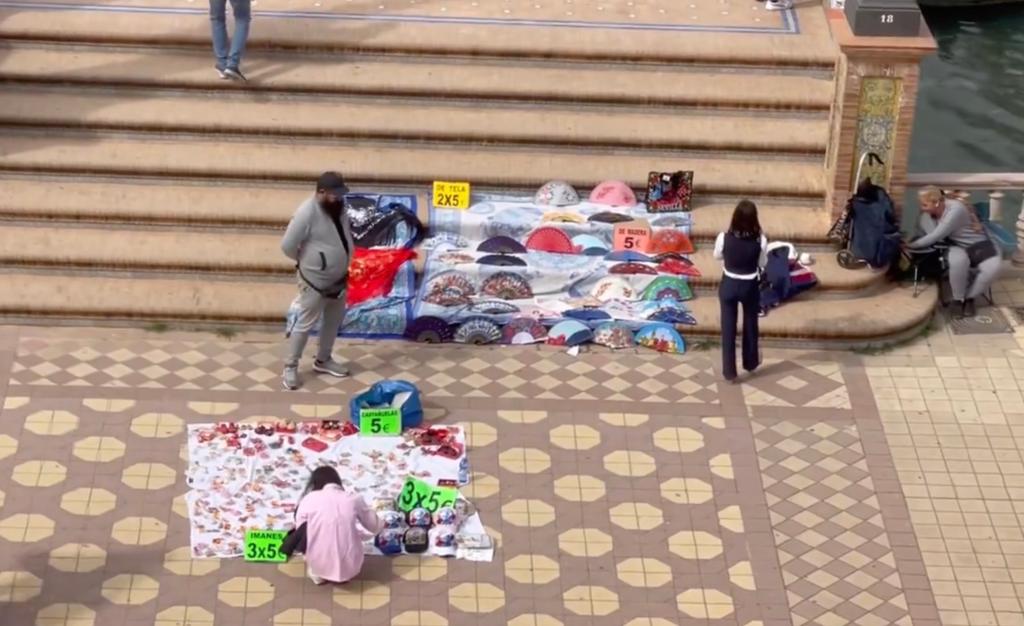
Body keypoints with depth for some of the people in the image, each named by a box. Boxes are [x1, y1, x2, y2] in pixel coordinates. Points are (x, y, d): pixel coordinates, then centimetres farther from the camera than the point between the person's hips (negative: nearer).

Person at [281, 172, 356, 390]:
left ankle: (323, 360, 38)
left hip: (338, 278, 8)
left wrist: (344, 265, 10)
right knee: (305, 323, 3)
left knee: (334, 321, 20)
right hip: (315, 280, -8)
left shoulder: (338, 208, -3)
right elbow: (288, 246, -22)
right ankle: (290, 366, 16)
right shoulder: (307, 213, -27)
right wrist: (306, 260, -5)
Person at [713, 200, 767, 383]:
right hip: (750, 286, 1)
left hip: (729, 285, -1)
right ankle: (750, 362, 44)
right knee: (750, 324, 24)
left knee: (728, 327, 14)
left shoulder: (724, 238, -21)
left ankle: (729, 371, 21)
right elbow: (761, 264, -4)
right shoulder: (760, 240, -21)